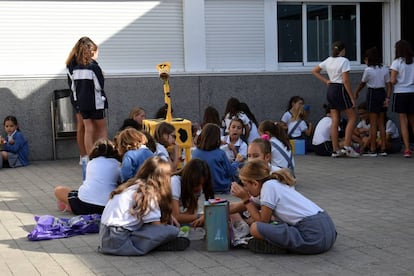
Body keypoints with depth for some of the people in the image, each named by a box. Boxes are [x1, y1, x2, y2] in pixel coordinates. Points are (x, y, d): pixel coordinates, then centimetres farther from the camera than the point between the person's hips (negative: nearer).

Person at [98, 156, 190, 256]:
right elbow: (157, 226, -6)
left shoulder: (132, 186, 16)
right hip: (118, 242, -9)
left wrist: (169, 217, 10)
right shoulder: (148, 194, -8)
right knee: (172, 231, -13)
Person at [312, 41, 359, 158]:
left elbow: (314, 71, 18)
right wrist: (352, 98, -12)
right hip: (340, 90, -7)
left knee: (335, 121, 8)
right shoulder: (344, 61, -11)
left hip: (330, 90, 7)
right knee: (352, 117, 3)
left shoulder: (328, 60, 9)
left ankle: (336, 150, 8)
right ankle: (347, 147, -3)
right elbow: (345, 81, -16)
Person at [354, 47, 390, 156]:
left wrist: (356, 93, 18)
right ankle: (383, 149, 10)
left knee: (373, 124, -1)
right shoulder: (385, 69, 5)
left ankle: (373, 149, 1)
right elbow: (388, 85, 1)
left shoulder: (368, 70, -10)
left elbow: (362, 84, 3)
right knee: (381, 123, 10)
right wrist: (387, 98, -1)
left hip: (373, 94, -5)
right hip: (383, 94, 5)